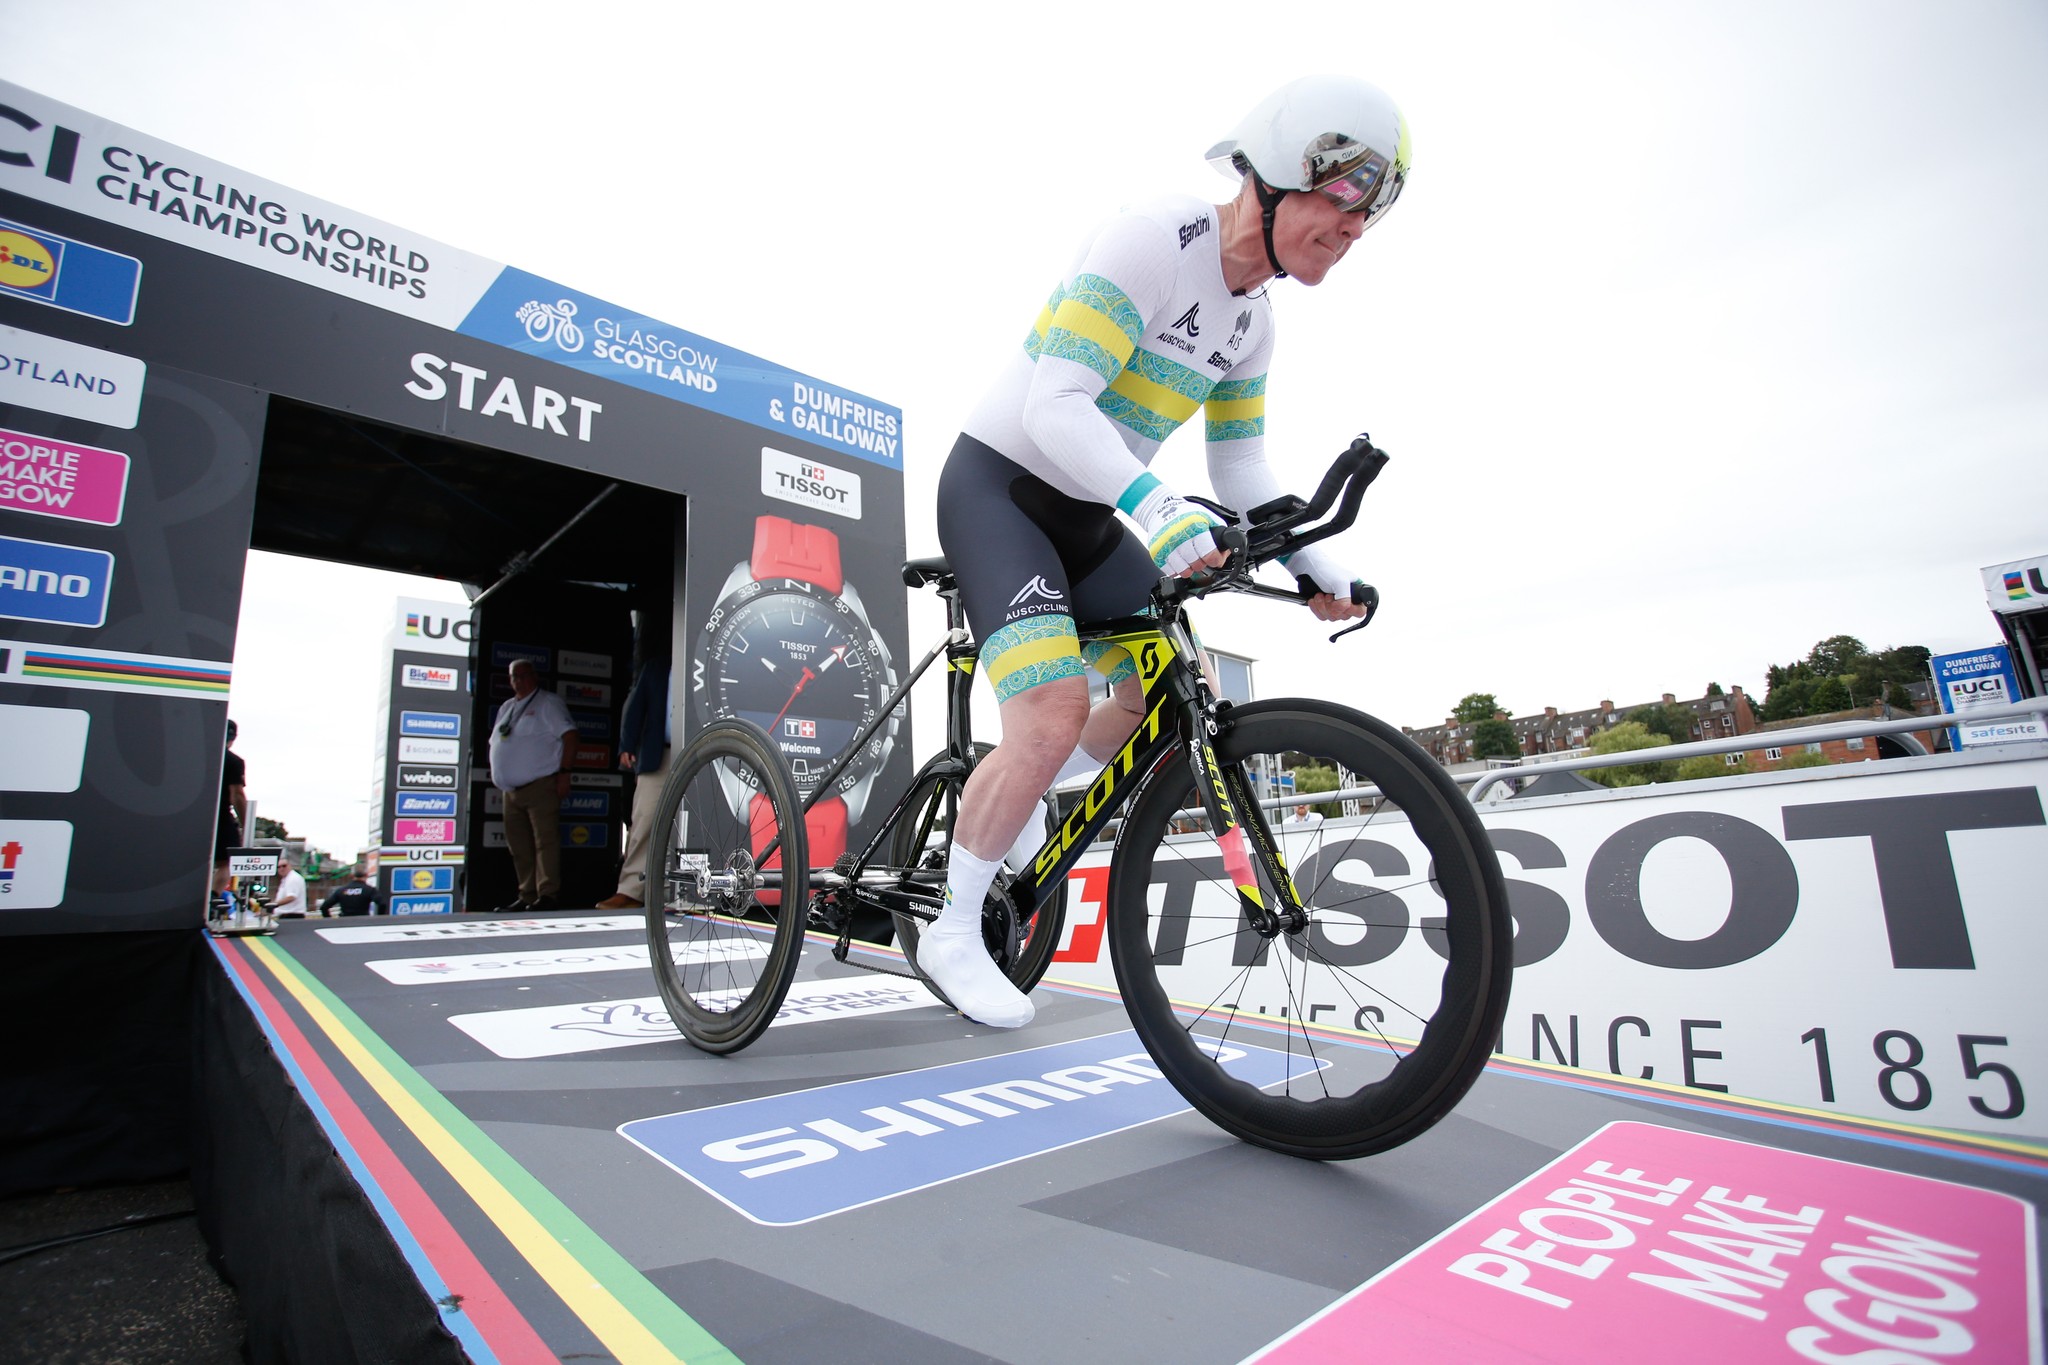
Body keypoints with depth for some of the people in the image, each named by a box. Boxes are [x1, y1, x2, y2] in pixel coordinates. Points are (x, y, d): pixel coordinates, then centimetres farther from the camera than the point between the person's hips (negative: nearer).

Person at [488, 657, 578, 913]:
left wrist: (563, 771, -15)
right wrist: (496, 773, 15)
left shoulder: (548, 702, 0)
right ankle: (527, 896, 15)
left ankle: (547, 895, -10)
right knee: (519, 846, 9)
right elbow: (497, 745, 28)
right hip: (511, 789, 8)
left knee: (545, 841, -10)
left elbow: (569, 735, -9)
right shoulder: (507, 707, 22)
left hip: (540, 785, -8)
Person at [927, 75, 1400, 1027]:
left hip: (1086, 514, 8)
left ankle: (1012, 803, 22)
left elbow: (1240, 467, 12)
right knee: (1056, 715, -23)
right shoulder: (1151, 241, -18)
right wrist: (1156, 508, -41)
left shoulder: (1251, 320, 7)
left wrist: (1312, 565, 1)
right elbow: (1055, 407, -28)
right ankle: (951, 933, -1)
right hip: (997, 485, -8)